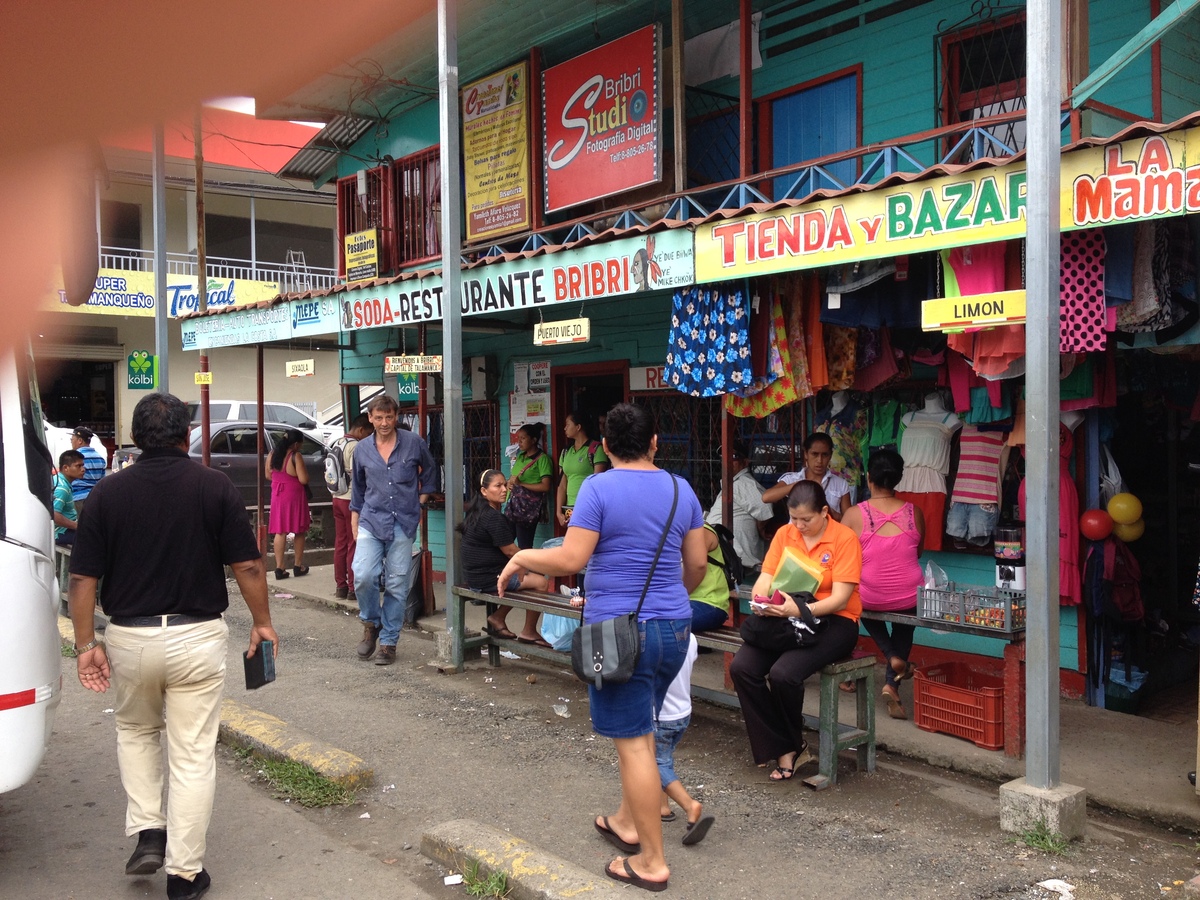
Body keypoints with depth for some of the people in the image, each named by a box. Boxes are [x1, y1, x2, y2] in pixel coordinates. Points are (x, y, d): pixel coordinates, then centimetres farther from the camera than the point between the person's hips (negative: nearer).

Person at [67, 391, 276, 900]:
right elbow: (247, 565, -7)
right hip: (197, 637, -2)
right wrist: (262, 623, 5)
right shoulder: (215, 487, -6)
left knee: (136, 732, 28)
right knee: (194, 754, 7)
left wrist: (85, 643, 5)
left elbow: (84, 577, -3)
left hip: (129, 638, 2)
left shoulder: (107, 494, -2)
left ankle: (148, 834, 20)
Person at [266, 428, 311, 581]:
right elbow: (303, 480, -19)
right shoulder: (295, 456, -16)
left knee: (280, 532, 6)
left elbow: (268, 475, 12)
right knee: (300, 531, 10)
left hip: (277, 495, 5)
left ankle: (279, 568, 3)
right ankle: (298, 566, 16)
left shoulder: (272, 454, 2)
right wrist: (305, 470, 1)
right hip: (294, 496, -5)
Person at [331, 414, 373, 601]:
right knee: (354, 545, -4)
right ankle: (353, 589, -1)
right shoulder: (355, 446, -15)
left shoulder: (337, 444, 13)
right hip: (352, 500, -9)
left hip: (338, 498, 9)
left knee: (340, 543, 11)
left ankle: (340, 586, 16)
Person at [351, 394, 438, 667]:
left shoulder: (413, 443, 1)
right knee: (363, 576, -15)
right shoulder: (363, 449, 7)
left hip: (403, 524, -1)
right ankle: (371, 623, 12)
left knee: (397, 585, 1)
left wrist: (421, 499, 8)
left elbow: (431, 472, 16)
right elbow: (357, 488, 17)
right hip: (371, 521, 1)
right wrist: (354, 524, 16)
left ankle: (388, 642, 13)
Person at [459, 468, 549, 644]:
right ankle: (529, 632, 1)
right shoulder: (493, 518, -22)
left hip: (476, 573, 11)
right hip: (487, 578, -11)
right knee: (541, 582, -12)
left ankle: (497, 618, 20)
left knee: (524, 578, 24)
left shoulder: (477, 511, 10)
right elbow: (510, 551, -15)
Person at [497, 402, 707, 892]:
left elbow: (571, 559, -16)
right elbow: (697, 563, 11)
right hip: (673, 627, 6)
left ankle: (652, 862, 7)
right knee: (639, 730, 22)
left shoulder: (598, 488, -11)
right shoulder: (680, 489, 6)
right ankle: (627, 822, 36)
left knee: (633, 741, 0)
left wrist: (522, 558, 1)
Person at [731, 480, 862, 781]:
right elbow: (765, 578, 3)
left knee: (783, 674, -30)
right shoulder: (784, 534, 7)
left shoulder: (845, 538, -8)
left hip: (832, 621, -5)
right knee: (741, 668, -21)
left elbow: (840, 599, -14)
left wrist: (800, 610, -29)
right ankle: (784, 750, -8)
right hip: (785, 618, 5)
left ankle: (792, 745, 1)